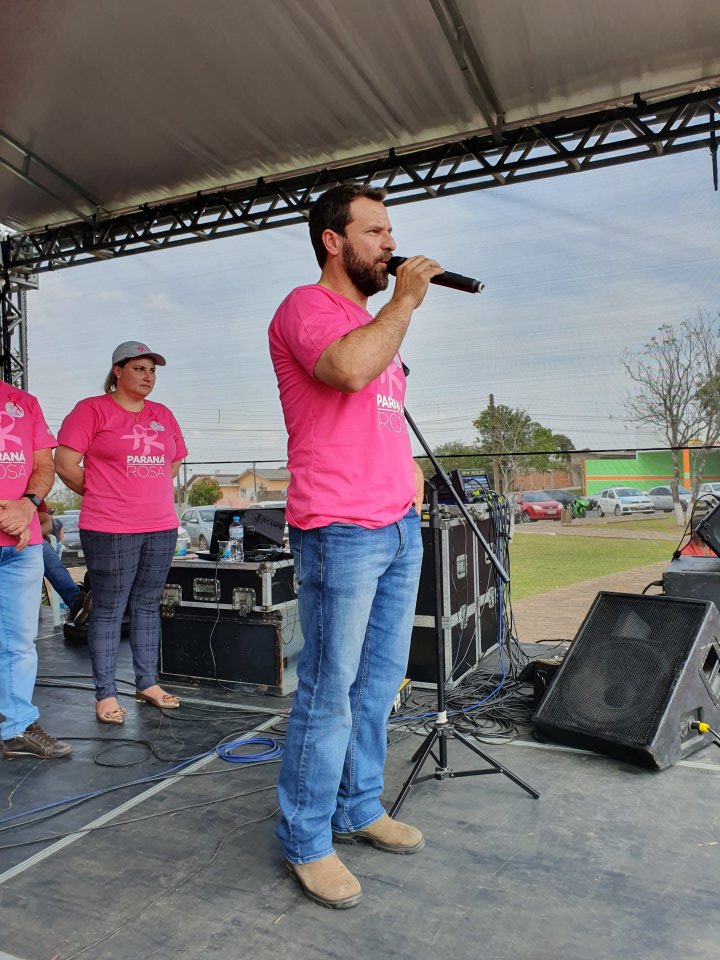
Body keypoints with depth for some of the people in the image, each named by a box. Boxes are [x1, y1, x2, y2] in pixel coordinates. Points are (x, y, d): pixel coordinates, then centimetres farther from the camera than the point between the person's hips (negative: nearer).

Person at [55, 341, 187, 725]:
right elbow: (65, 463, -6)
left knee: (147, 606, 12)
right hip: (110, 532, -5)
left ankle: (148, 684, 23)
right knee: (108, 611, 1)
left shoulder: (163, 415, 13)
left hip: (161, 527, 6)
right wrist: (102, 495, 2)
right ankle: (105, 694, 12)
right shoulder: (92, 410, -3)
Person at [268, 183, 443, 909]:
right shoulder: (305, 307, -4)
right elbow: (348, 368, -27)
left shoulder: (374, 319, 23)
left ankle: (358, 809, 30)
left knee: (380, 679, 14)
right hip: (340, 530, -9)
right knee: (329, 691, -2)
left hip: (400, 525, 9)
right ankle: (306, 842, 16)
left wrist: (408, 467, 15)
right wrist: (406, 300, -11)